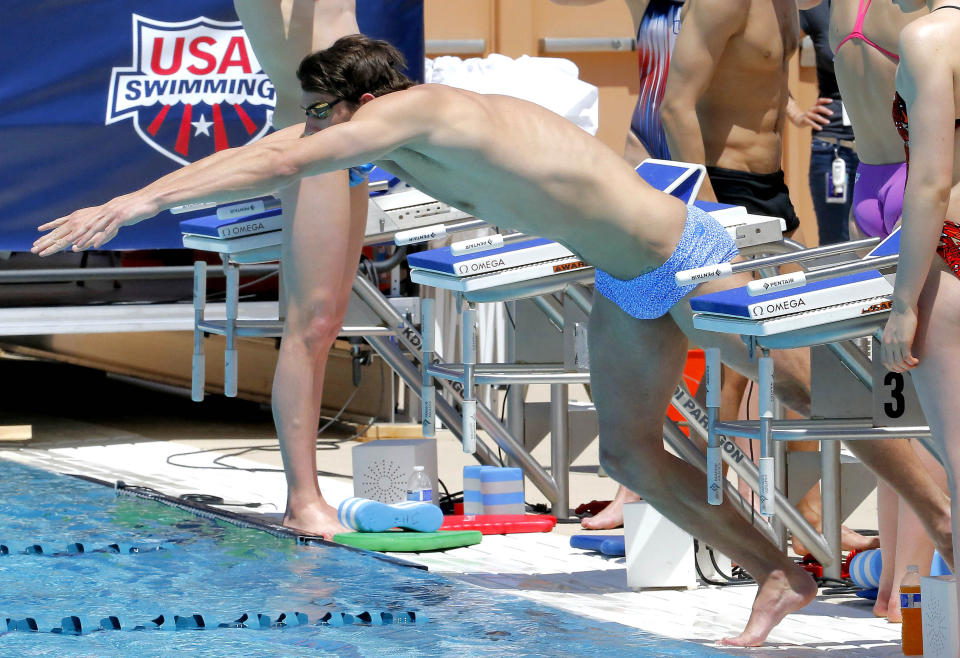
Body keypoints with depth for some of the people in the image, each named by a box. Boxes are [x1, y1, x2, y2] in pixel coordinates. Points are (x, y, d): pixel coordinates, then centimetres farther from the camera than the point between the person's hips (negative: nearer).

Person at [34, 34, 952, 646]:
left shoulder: (414, 112, -28)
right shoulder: (385, 129, -1)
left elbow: (282, 166, -33)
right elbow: (258, 152, 7)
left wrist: (145, 201, -32)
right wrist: (129, 201, 7)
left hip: (686, 259, -9)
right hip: (624, 284, 9)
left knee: (816, 400, 1)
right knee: (628, 455, 8)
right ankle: (780, 578, 17)